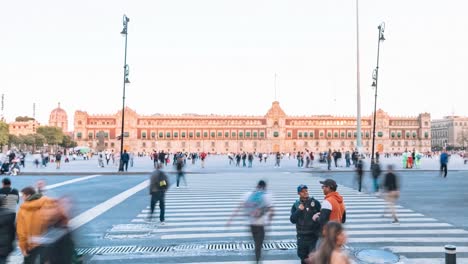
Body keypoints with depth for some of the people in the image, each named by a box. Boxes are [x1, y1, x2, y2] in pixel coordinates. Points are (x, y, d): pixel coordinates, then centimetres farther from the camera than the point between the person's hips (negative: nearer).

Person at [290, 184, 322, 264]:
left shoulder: (315, 203, -4)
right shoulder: (296, 205, 3)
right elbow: (292, 220, -3)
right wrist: (299, 210, -14)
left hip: (314, 235, -3)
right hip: (302, 236, 3)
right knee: (303, 256, 12)